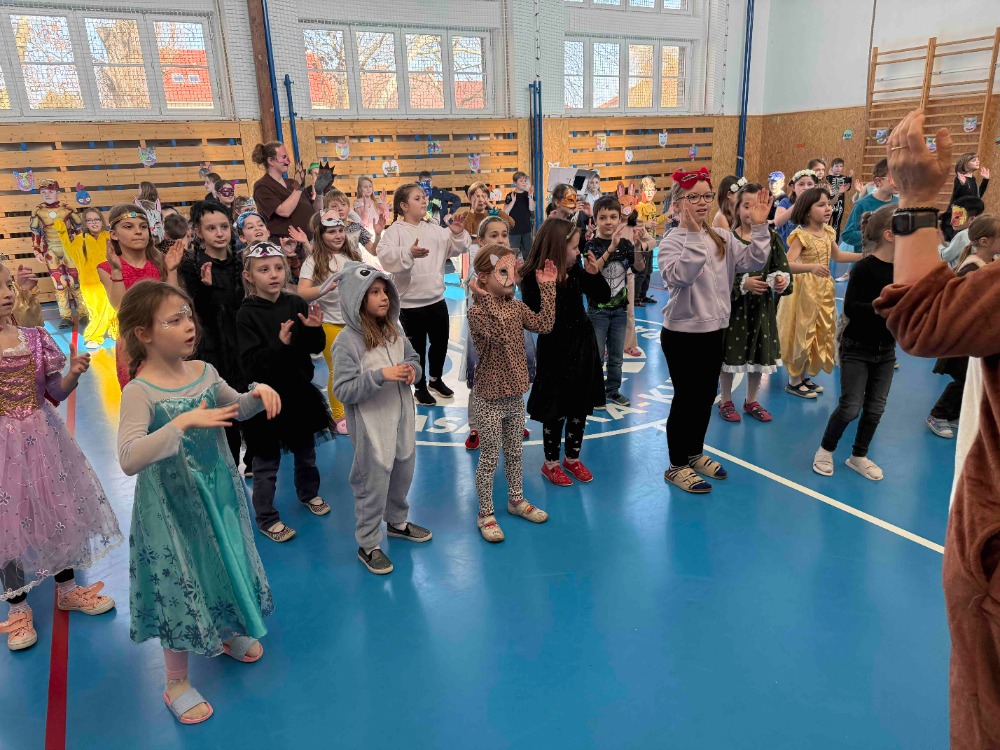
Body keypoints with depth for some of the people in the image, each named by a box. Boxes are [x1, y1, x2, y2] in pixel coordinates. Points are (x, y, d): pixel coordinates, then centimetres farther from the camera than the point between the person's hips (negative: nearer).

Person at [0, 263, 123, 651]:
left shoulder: (34, 338, -1)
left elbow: (55, 393, 3)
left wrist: (74, 373, -15)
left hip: (43, 438, 3)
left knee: (58, 509, 14)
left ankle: (67, 588, 35)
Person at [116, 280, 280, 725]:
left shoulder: (203, 371, -5)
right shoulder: (140, 392, -23)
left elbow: (237, 409, 13)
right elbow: (129, 460, -34)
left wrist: (258, 393, -9)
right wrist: (183, 422, -42)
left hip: (219, 492, 6)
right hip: (172, 504, -6)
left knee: (226, 564, 22)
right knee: (181, 584, 8)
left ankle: (228, 634, 52)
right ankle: (176, 684, 31)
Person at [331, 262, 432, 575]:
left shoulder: (394, 330, -1)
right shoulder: (347, 341, -20)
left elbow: (413, 358, 13)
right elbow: (343, 391, -21)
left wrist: (412, 370, -10)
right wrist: (380, 375, -30)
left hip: (402, 419, 7)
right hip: (371, 427, -6)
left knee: (402, 474, 22)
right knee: (373, 484, 6)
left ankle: (397, 522, 48)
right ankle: (368, 545, 26)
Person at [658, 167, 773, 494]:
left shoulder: (722, 237, 5)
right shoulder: (672, 241, -14)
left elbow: (753, 262, -2)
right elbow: (680, 276, -32)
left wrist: (759, 227, -12)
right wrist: (695, 234, -33)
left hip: (715, 329, 7)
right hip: (683, 332, -6)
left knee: (706, 396, 17)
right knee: (686, 398, 3)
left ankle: (695, 453, 36)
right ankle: (677, 466, 18)